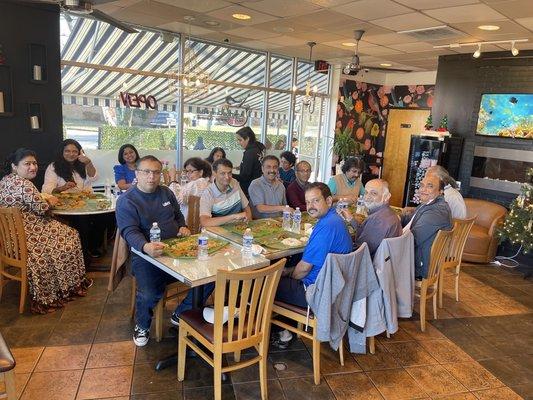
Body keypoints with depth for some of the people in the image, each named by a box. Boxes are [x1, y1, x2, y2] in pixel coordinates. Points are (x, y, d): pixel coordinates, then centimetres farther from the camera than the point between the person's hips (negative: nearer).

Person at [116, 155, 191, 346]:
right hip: (145, 254, -5)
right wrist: (146, 247, -36)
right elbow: (130, 232, -16)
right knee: (148, 295, -29)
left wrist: (182, 227, 6)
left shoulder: (166, 193, 15)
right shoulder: (126, 200, -4)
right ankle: (142, 326, 7)